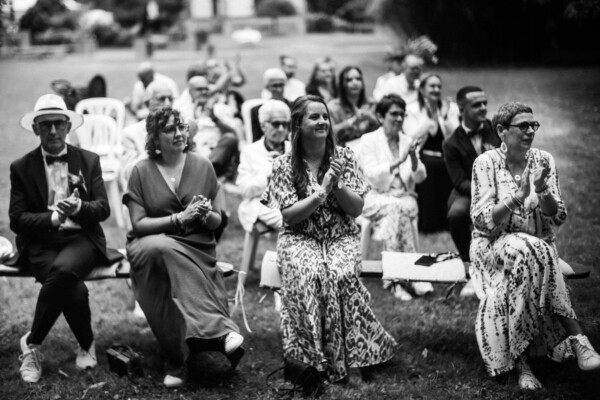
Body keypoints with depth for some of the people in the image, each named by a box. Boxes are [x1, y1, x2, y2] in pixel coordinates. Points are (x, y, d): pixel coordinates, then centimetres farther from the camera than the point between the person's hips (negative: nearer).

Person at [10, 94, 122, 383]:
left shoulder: (89, 161, 11)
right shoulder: (21, 168, 8)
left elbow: (103, 208, 3)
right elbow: (17, 220, 0)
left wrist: (79, 208, -20)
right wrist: (54, 218, -18)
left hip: (81, 239, 1)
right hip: (41, 243, 0)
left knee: (64, 269, -35)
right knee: (74, 289, -31)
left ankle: (32, 343, -15)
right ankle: (86, 346, -6)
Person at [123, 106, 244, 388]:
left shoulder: (202, 166, 6)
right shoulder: (141, 171, 1)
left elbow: (217, 222, 10)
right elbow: (138, 223, -5)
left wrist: (206, 216, -14)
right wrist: (180, 218, -16)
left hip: (195, 247, 1)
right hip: (150, 245, -1)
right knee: (162, 249, -37)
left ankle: (177, 362, -27)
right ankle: (221, 331, -38)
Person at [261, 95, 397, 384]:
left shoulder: (344, 157, 4)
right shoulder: (284, 165, 0)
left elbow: (357, 209, 3)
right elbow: (289, 216, -7)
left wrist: (337, 185, -14)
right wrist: (322, 191, -16)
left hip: (341, 237, 1)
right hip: (300, 239, -1)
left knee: (340, 274, -32)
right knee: (309, 274, -34)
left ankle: (345, 354, -20)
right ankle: (316, 356, -24)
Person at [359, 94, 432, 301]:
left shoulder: (408, 141, 15)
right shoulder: (369, 140, 4)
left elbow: (420, 177, 6)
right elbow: (372, 175, -11)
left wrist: (413, 157, -13)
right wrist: (398, 161, -22)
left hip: (404, 198, 3)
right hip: (376, 199, -3)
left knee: (398, 210, -33)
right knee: (397, 208, -35)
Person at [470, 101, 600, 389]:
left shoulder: (543, 160, 4)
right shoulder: (486, 163, -5)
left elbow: (558, 217, 2)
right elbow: (481, 220, -12)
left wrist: (543, 192, -18)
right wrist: (516, 198, -26)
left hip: (538, 245, 3)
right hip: (494, 245, -3)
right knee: (526, 252, -35)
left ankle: (519, 361, -33)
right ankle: (576, 338, -32)